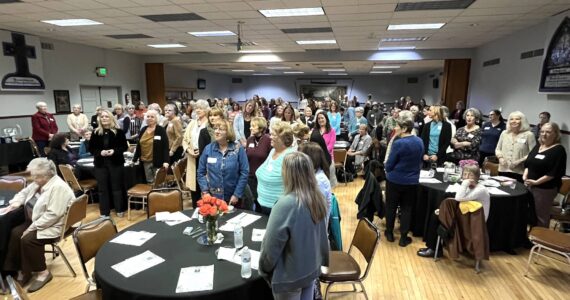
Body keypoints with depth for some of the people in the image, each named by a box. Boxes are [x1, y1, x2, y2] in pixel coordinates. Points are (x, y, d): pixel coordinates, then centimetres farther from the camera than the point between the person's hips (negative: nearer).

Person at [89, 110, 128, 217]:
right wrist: (100, 152, -15)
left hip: (116, 163, -2)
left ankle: (119, 210, 19)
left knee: (117, 187, 7)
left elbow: (125, 146, -2)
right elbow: (91, 148, 4)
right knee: (102, 188, 7)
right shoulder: (95, 133, 3)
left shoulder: (118, 132, -2)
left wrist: (115, 151, -18)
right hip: (100, 163, 2)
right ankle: (104, 212, 17)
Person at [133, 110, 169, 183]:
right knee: (149, 182, 12)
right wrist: (134, 159, 15)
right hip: (146, 162, 6)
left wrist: (166, 161, -20)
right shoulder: (143, 130, 10)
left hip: (157, 162, -5)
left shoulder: (161, 130, -7)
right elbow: (139, 145, 16)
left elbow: (165, 146, -12)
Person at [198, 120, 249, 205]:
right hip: (212, 197, 2)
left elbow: (244, 173, -8)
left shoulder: (238, 149, -6)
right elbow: (201, 172, 5)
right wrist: (205, 191, -5)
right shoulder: (208, 149, 1)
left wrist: (237, 194, -11)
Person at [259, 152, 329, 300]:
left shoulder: (286, 204, -30)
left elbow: (272, 245, -20)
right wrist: (322, 259, 19)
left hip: (290, 275, -6)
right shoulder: (317, 198, -8)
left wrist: (264, 267, -3)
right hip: (312, 269, 6)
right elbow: (322, 234, 5)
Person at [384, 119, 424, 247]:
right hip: (412, 181, 4)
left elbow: (389, 164, -15)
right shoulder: (420, 142, -1)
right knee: (407, 208, 13)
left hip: (395, 180, -4)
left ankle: (389, 233, 27)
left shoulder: (398, 143, -21)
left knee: (391, 206, 14)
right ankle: (403, 237, 18)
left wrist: (388, 170, 6)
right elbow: (419, 160, 12)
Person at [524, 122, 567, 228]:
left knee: (541, 216, 2)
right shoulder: (538, 146, 12)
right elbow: (528, 163, 17)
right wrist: (525, 175, 0)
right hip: (530, 186, 7)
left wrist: (536, 182, -19)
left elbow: (554, 173, -17)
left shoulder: (559, 150, -10)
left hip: (545, 188, -7)